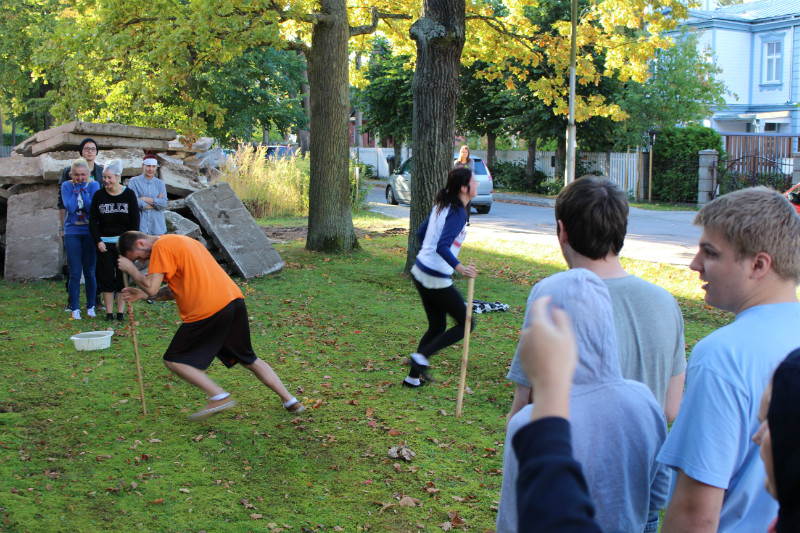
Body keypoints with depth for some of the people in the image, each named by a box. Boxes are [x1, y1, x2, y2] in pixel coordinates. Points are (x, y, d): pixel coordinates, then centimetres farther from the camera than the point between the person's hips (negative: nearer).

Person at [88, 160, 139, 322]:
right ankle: (109, 312, 7)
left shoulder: (129, 194, 0)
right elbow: (93, 221, 6)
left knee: (123, 278, 0)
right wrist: (98, 241, -5)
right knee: (106, 277, 0)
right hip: (104, 243, 1)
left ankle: (121, 311, 8)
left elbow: (134, 221, 1)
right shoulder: (98, 195, 3)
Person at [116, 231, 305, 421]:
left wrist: (131, 268, 6)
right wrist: (142, 294, 20)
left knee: (173, 361, 6)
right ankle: (289, 400, 22)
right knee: (249, 360, 22)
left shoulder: (161, 247, -4)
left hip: (208, 310, -9)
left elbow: (152, 288, -9)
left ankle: (219, 397, -3)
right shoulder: (179, 241, 26)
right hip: (234, 299, 9)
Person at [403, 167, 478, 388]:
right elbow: (442, 246, -30)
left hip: (420, 271, 9)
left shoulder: (441, 206, 9)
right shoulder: (458, 213, -18)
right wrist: (460, 268, -42)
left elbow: (421, 233, 19)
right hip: (436, 279, -9)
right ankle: (421, 357, -1)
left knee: (437, 327, 18)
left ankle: (413, 376, 21)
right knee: (466, 323, 4)